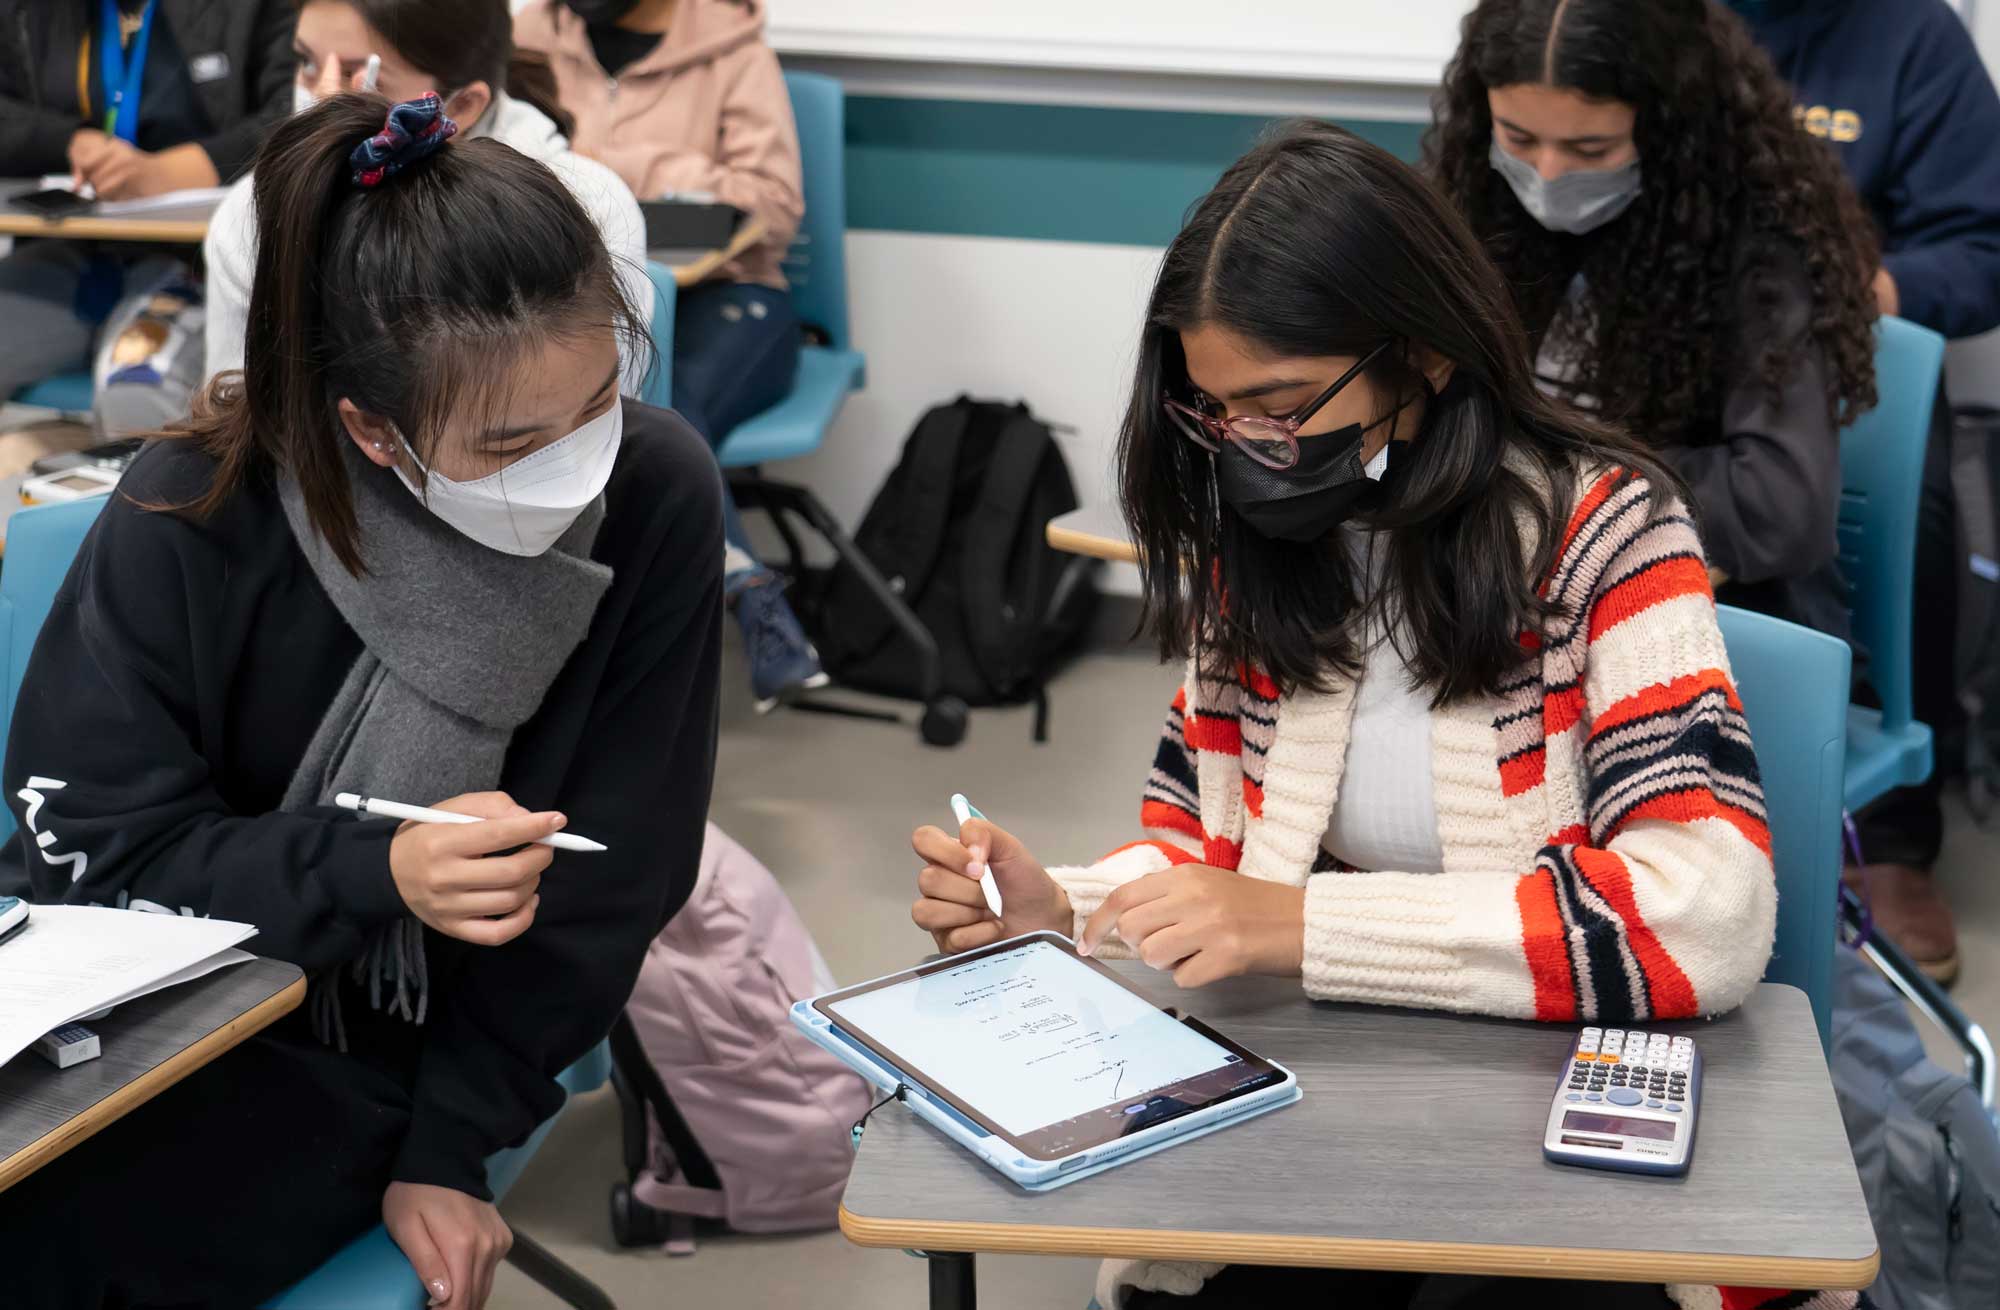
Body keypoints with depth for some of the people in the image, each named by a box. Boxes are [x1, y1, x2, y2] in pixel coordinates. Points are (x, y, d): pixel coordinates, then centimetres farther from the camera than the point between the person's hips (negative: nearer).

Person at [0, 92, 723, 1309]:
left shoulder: (655, 499, -18)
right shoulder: (193, 519, -19)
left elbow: (604, 878, -9)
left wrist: (455, 1142, -10)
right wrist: (371, 868, -30)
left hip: (381, 1057, -1)